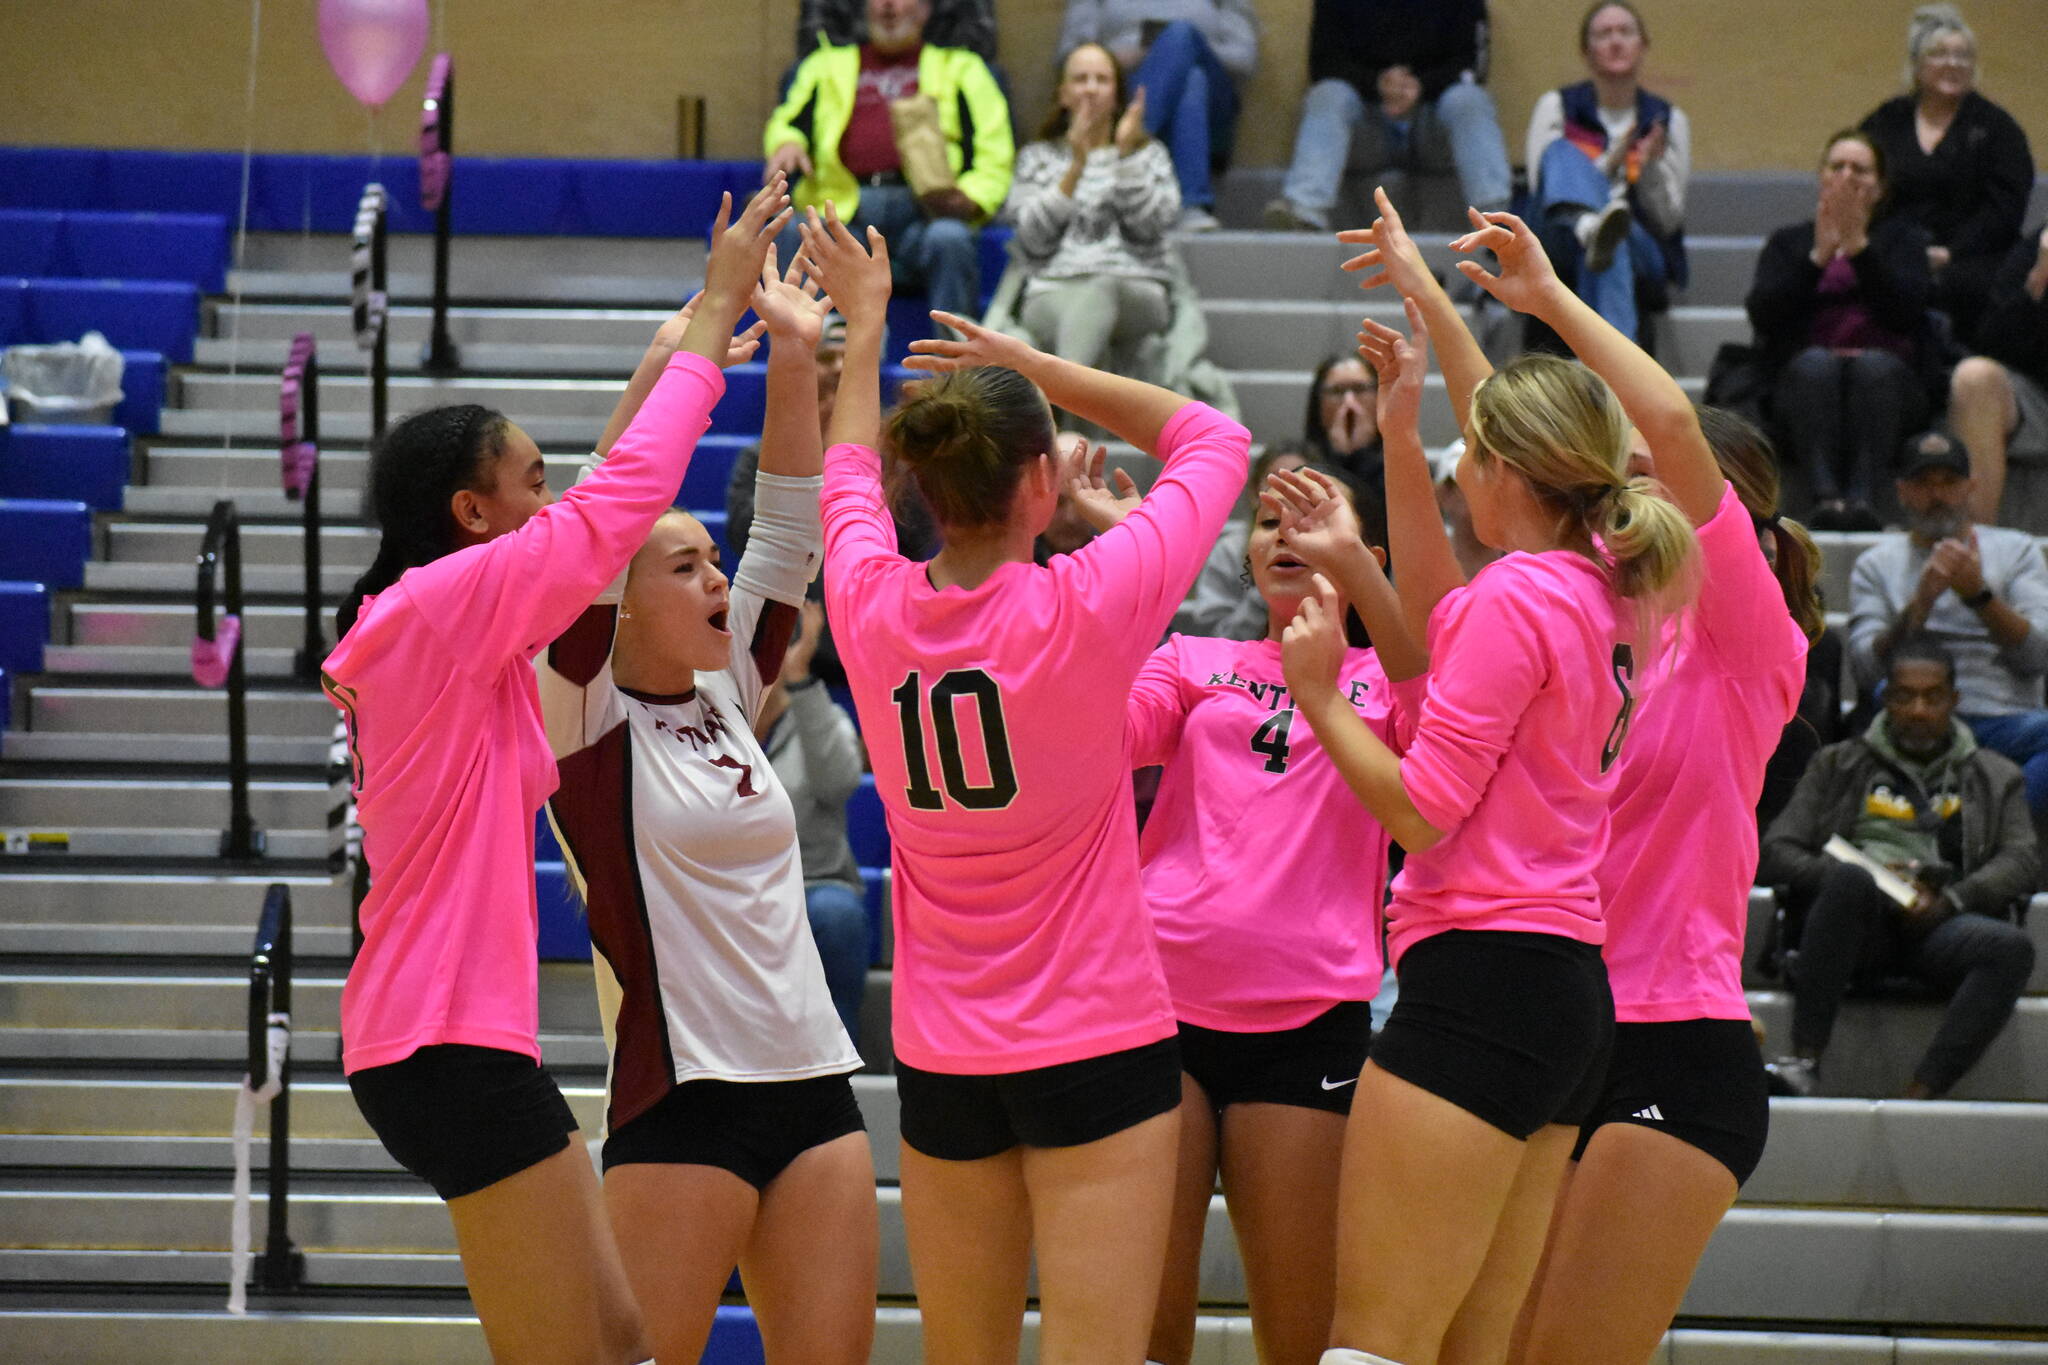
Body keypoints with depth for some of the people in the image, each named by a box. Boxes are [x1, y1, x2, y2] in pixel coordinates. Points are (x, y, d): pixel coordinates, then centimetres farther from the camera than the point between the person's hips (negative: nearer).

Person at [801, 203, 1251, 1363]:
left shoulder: (872, 608, -3)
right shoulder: (1084, 607, -15)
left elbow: (849, 479, 21)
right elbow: (1215, 441, 1)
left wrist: (865, 326, 33)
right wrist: (1038, 368, 0)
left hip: (943, 1059, 5)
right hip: (1098, 1043, -5)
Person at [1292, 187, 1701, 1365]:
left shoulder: (1514, 598, -11)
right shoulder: (1620, 586, 12)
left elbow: (1421, 808, -13)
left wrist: (1317, 692, -2)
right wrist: (1426, 296, 38)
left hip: (1482, 977, -9)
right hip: (1570, 991, 9)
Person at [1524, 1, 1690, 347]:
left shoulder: (1668, 120, 13)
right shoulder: (1557, 107, 12)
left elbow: (1667, 223, 7)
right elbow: (1543, 193, 0)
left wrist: (1651, 168, -12)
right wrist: (1610, 163, -12)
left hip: (1646, 264, 0)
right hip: (1565, 256, 0)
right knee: (1565, 153, -29)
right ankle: (1595, 231, -63)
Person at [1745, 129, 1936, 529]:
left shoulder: (1902, 237, 19)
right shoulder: (1789, 242, 20)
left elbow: (1907, 309, -3)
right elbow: (1763, 315, 0)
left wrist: (1858, 247, -11)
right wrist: (1818, 257, -9)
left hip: (1888, 378, 0)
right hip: (1804, 381, 0)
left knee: (1874, 364, -34)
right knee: (1815, 362, -34)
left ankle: (1863, 495, -50)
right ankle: (1823, 494, -52)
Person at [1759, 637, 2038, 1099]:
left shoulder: (1994, 778, 25)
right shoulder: (1840, 764, 23)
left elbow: (2022, 860, 9)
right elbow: (1776, 853, 13)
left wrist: (1949, 900, -11)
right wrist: (1854, 878, -7)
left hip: (1938, 924, 1)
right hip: (1862, 922, -1)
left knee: (2011, 947, -34)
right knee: (1850, 881, -37)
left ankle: (1919, 1097, -45)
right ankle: (1805, 1062, -41)